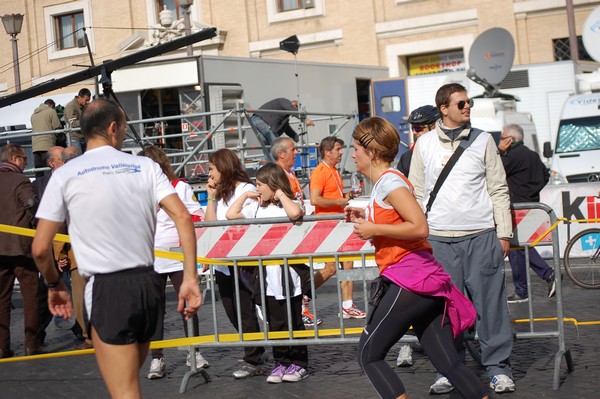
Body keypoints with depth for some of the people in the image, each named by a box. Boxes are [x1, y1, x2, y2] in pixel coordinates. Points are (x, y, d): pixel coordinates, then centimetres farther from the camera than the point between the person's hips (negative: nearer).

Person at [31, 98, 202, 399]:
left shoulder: (65, 175, 0)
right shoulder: (145, 167, 6)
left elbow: (40, 249, -2)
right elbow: (182, 217, -6)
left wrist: (54, 285, 16)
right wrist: (190, 279, -6)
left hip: (107, 290, -4)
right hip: (149, 283, 4)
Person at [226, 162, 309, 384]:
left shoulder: (291, 204, -4)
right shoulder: (258, 209, 13)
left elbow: (295, 213, -28)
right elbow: (231, 215, 14)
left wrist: (281, 195, -13)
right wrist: (245, 195, 12)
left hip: (288, 273, -6)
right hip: (267, 275, 6)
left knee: (293, 321, 2)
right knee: (275, 323, 9)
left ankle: (299, 364, 10)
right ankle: (281, 363, 16)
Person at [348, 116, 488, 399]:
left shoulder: (388, 181, -11)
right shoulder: (384, 181, 18)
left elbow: (419, 227, -21)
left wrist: (373, 230, -14)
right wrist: (366, 218, 18)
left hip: (410, 279, -10)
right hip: (426, 280, 10)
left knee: (369, 355, -1)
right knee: (448, 363, 7)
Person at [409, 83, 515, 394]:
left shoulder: (483, 140, 7)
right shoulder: (425, 144, 8)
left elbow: (498, 189, 7)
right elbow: (417, 193, 10)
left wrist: (504, 233, 2)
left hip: (481, 235, 0)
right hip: (439, 237, 0)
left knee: (490, 301, 0)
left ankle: (498, 367, 9)